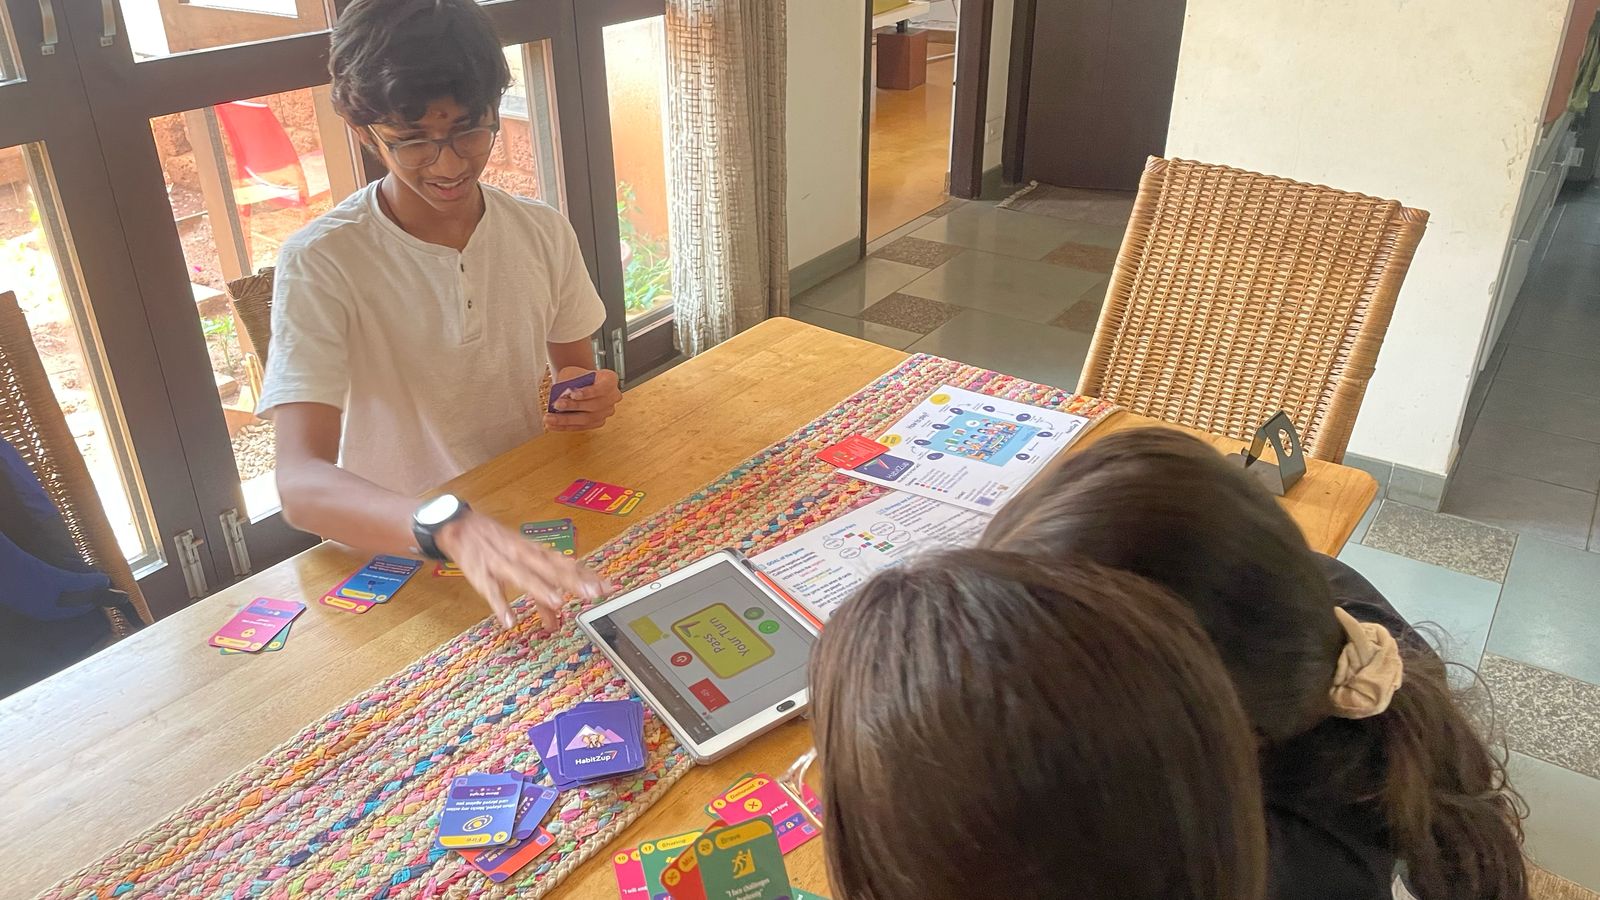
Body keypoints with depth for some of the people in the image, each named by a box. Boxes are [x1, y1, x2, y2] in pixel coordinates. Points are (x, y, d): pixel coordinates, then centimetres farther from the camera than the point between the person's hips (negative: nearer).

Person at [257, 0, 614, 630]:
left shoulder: (544, 234, 0)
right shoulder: (320, 264, -15)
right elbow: (302, 484, -26)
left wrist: (590, 399, -11)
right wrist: (454, 527, -45)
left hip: (539, 526, 4)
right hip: (393, 552, -4)